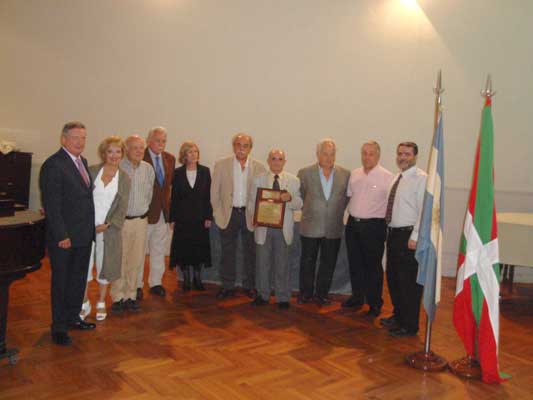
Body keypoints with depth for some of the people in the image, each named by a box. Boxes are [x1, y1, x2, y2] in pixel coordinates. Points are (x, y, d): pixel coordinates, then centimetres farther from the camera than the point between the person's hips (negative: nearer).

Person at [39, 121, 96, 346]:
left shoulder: (82, 161, 11)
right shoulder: (53, 165, -15)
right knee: (61, 281, 5)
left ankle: (72, 318, 33)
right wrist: (61, 235, -20)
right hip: (64, 236, -8)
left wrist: (92, 227, 9)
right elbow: (51, 204, -18)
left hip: (84, 235, 8)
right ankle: (59, 328, 18)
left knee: (78, 279, 18)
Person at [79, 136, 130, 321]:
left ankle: (101, 304, 26)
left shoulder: (124, 178, 3)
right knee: (84, 265, 4)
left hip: (109, 228, 1)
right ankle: (85, 303, 21)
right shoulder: (92, 171, 0)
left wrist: (107, 224, -12)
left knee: (105, 265, 10)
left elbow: (122, 207, -1)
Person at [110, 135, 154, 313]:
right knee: (119, 260, 0)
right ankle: (118, 297, 12)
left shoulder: (148, 168, 5)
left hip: (141, 220, 4)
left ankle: (130, 295, 19)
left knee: (136, 260, 8)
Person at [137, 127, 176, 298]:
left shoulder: (170, 159, 7)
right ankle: (137, 285, 18)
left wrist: (167, 202, 10)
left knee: (159, 250, 14)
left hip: (163, 210, 6)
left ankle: (156, 283, 26)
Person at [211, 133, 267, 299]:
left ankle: (249, 286, 23)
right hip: (228, 214, 0)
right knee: (227, 252, 8)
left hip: (250, 215, 0)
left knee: (251, 252, 9)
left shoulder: (259, 168, 0)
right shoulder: (221, 165, 1)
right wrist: (218, 214, -2)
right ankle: (227, 286, 21)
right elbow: (214, 192, 3)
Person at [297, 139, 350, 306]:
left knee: (328, 264, 9)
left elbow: (347, 197, 11)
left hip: (334, 229, 1)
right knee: (307, 262, 10)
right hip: (310, 227, -1)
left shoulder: (345, 174, 0)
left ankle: (321, 294, 25)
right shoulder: (304, 173, -4)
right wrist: (308, 211, 6)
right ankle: (305, 293, 25)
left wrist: (337, 212, 7)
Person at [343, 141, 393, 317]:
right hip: (353, 224, 5)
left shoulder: (387, 177, -10)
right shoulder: (354, 174, 8)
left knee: (373, 266, 4)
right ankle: (357, 297, 32)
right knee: (355, 263, 15)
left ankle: (375, 303, 20)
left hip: (374, 226, -5)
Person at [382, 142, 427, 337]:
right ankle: (398, 315, 37)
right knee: (392, 278, 19)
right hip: (393, 233, 9)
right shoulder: (397, 178, 14)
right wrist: (390, 231, 13)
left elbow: (424, 210, -18)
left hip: (409, 236, -9)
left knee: (409, 282, 0)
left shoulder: (421, 178, -12)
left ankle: (409, 325, 14)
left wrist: (414, 237, -20)